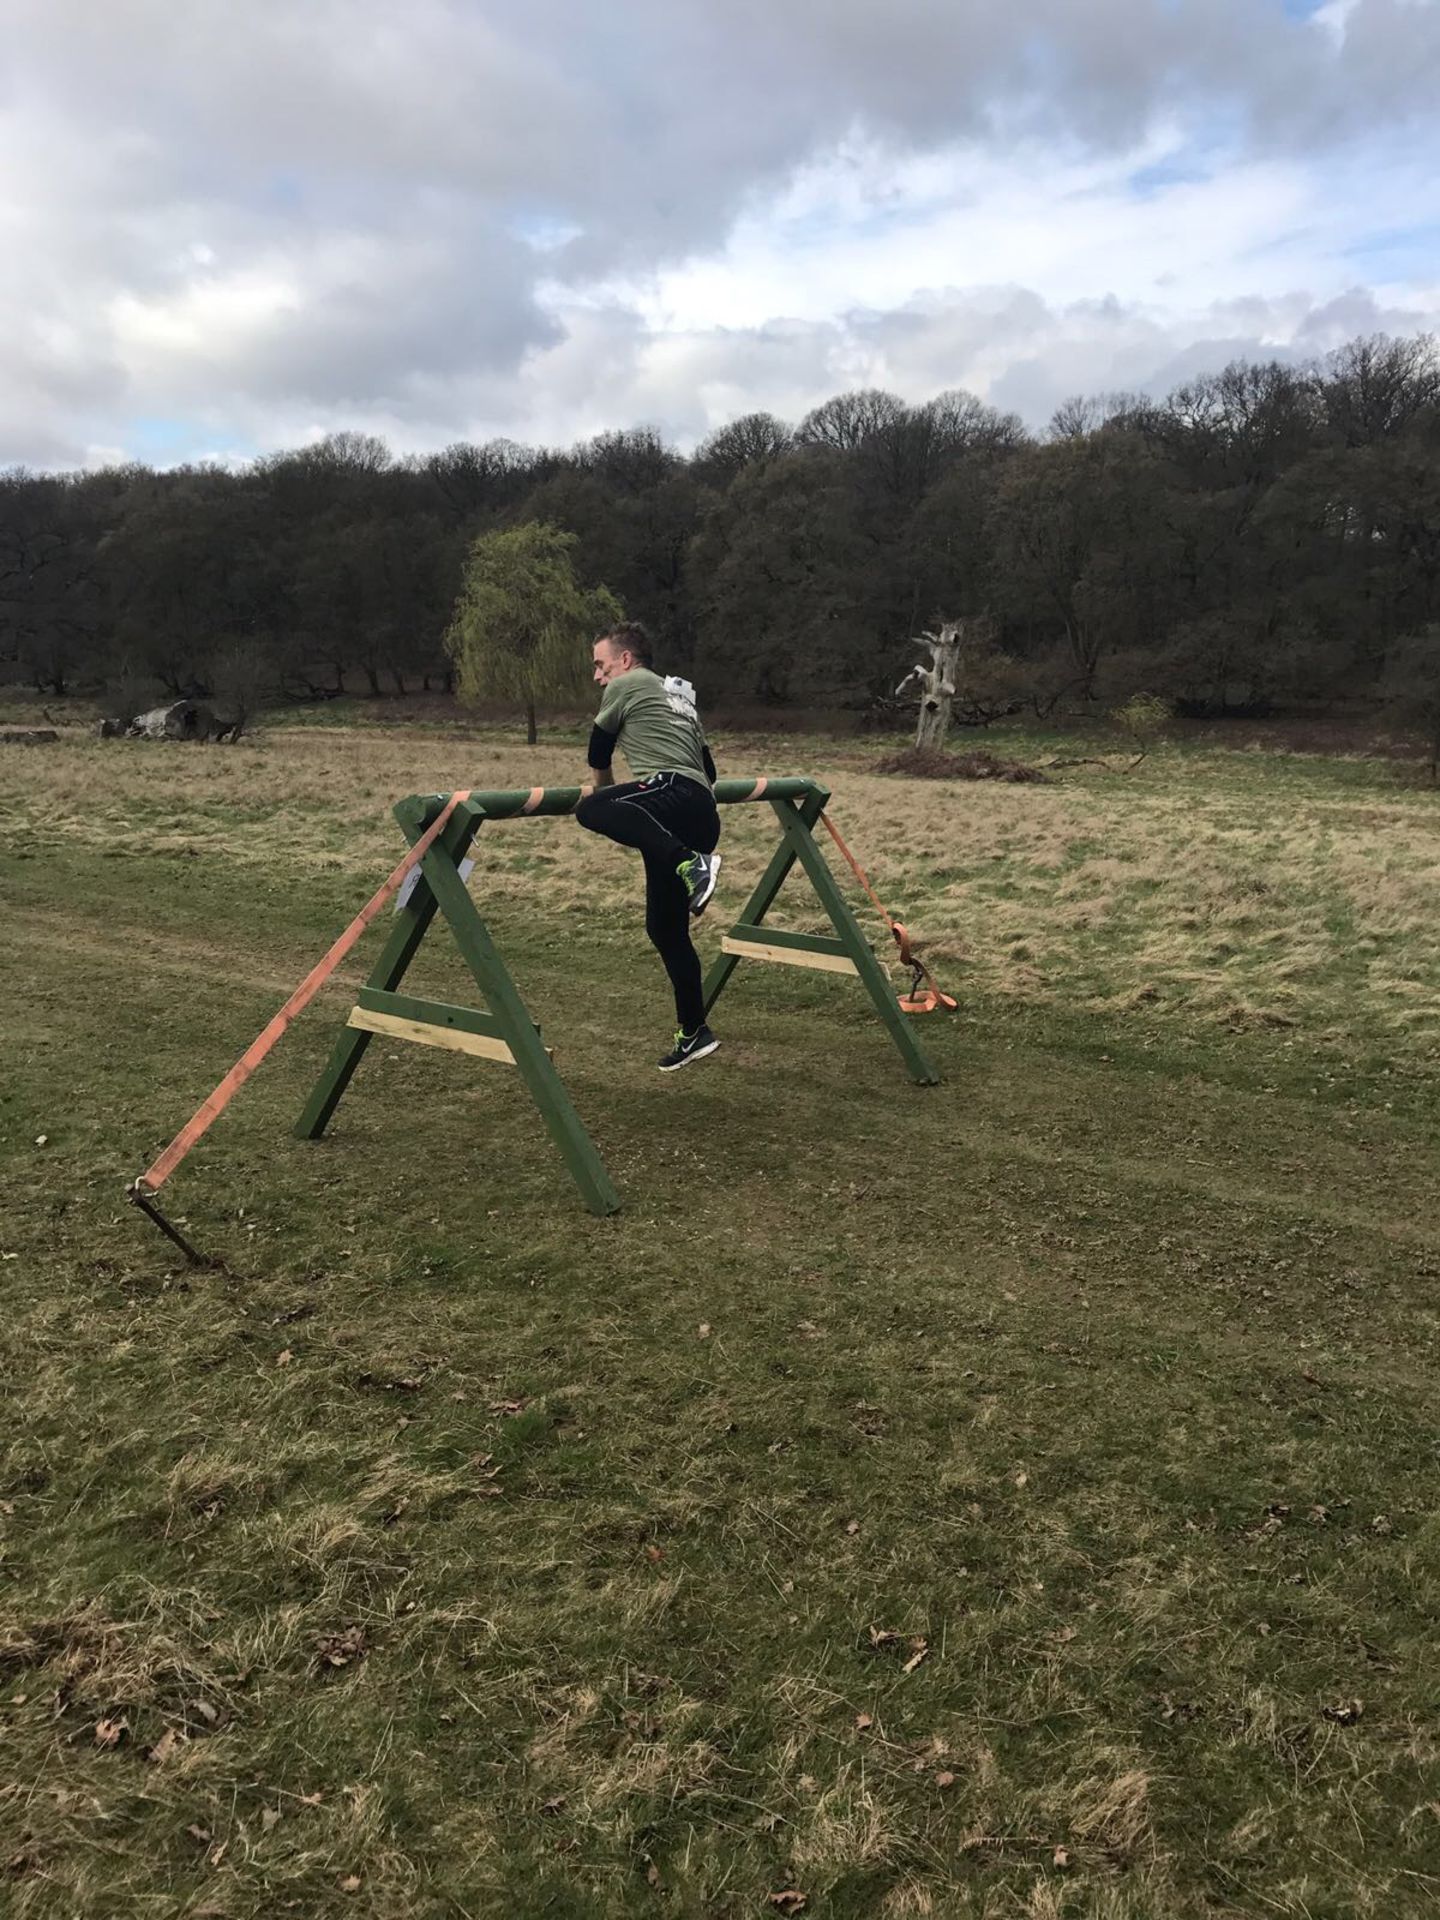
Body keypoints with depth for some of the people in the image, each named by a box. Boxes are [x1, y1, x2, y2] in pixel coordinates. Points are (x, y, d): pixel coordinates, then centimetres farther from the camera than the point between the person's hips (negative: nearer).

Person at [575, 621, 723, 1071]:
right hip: (702, 815, 9)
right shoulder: (680, 696, 35)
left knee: (590, 809, -32)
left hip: (674, 793, -9)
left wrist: (603, 791, 39)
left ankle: (691, 866, -42)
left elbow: (598, 751, 20)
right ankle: (693, 1033, 15)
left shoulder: (626, 685, 11)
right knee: (664, 928, 11)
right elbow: (708, 766, 38)